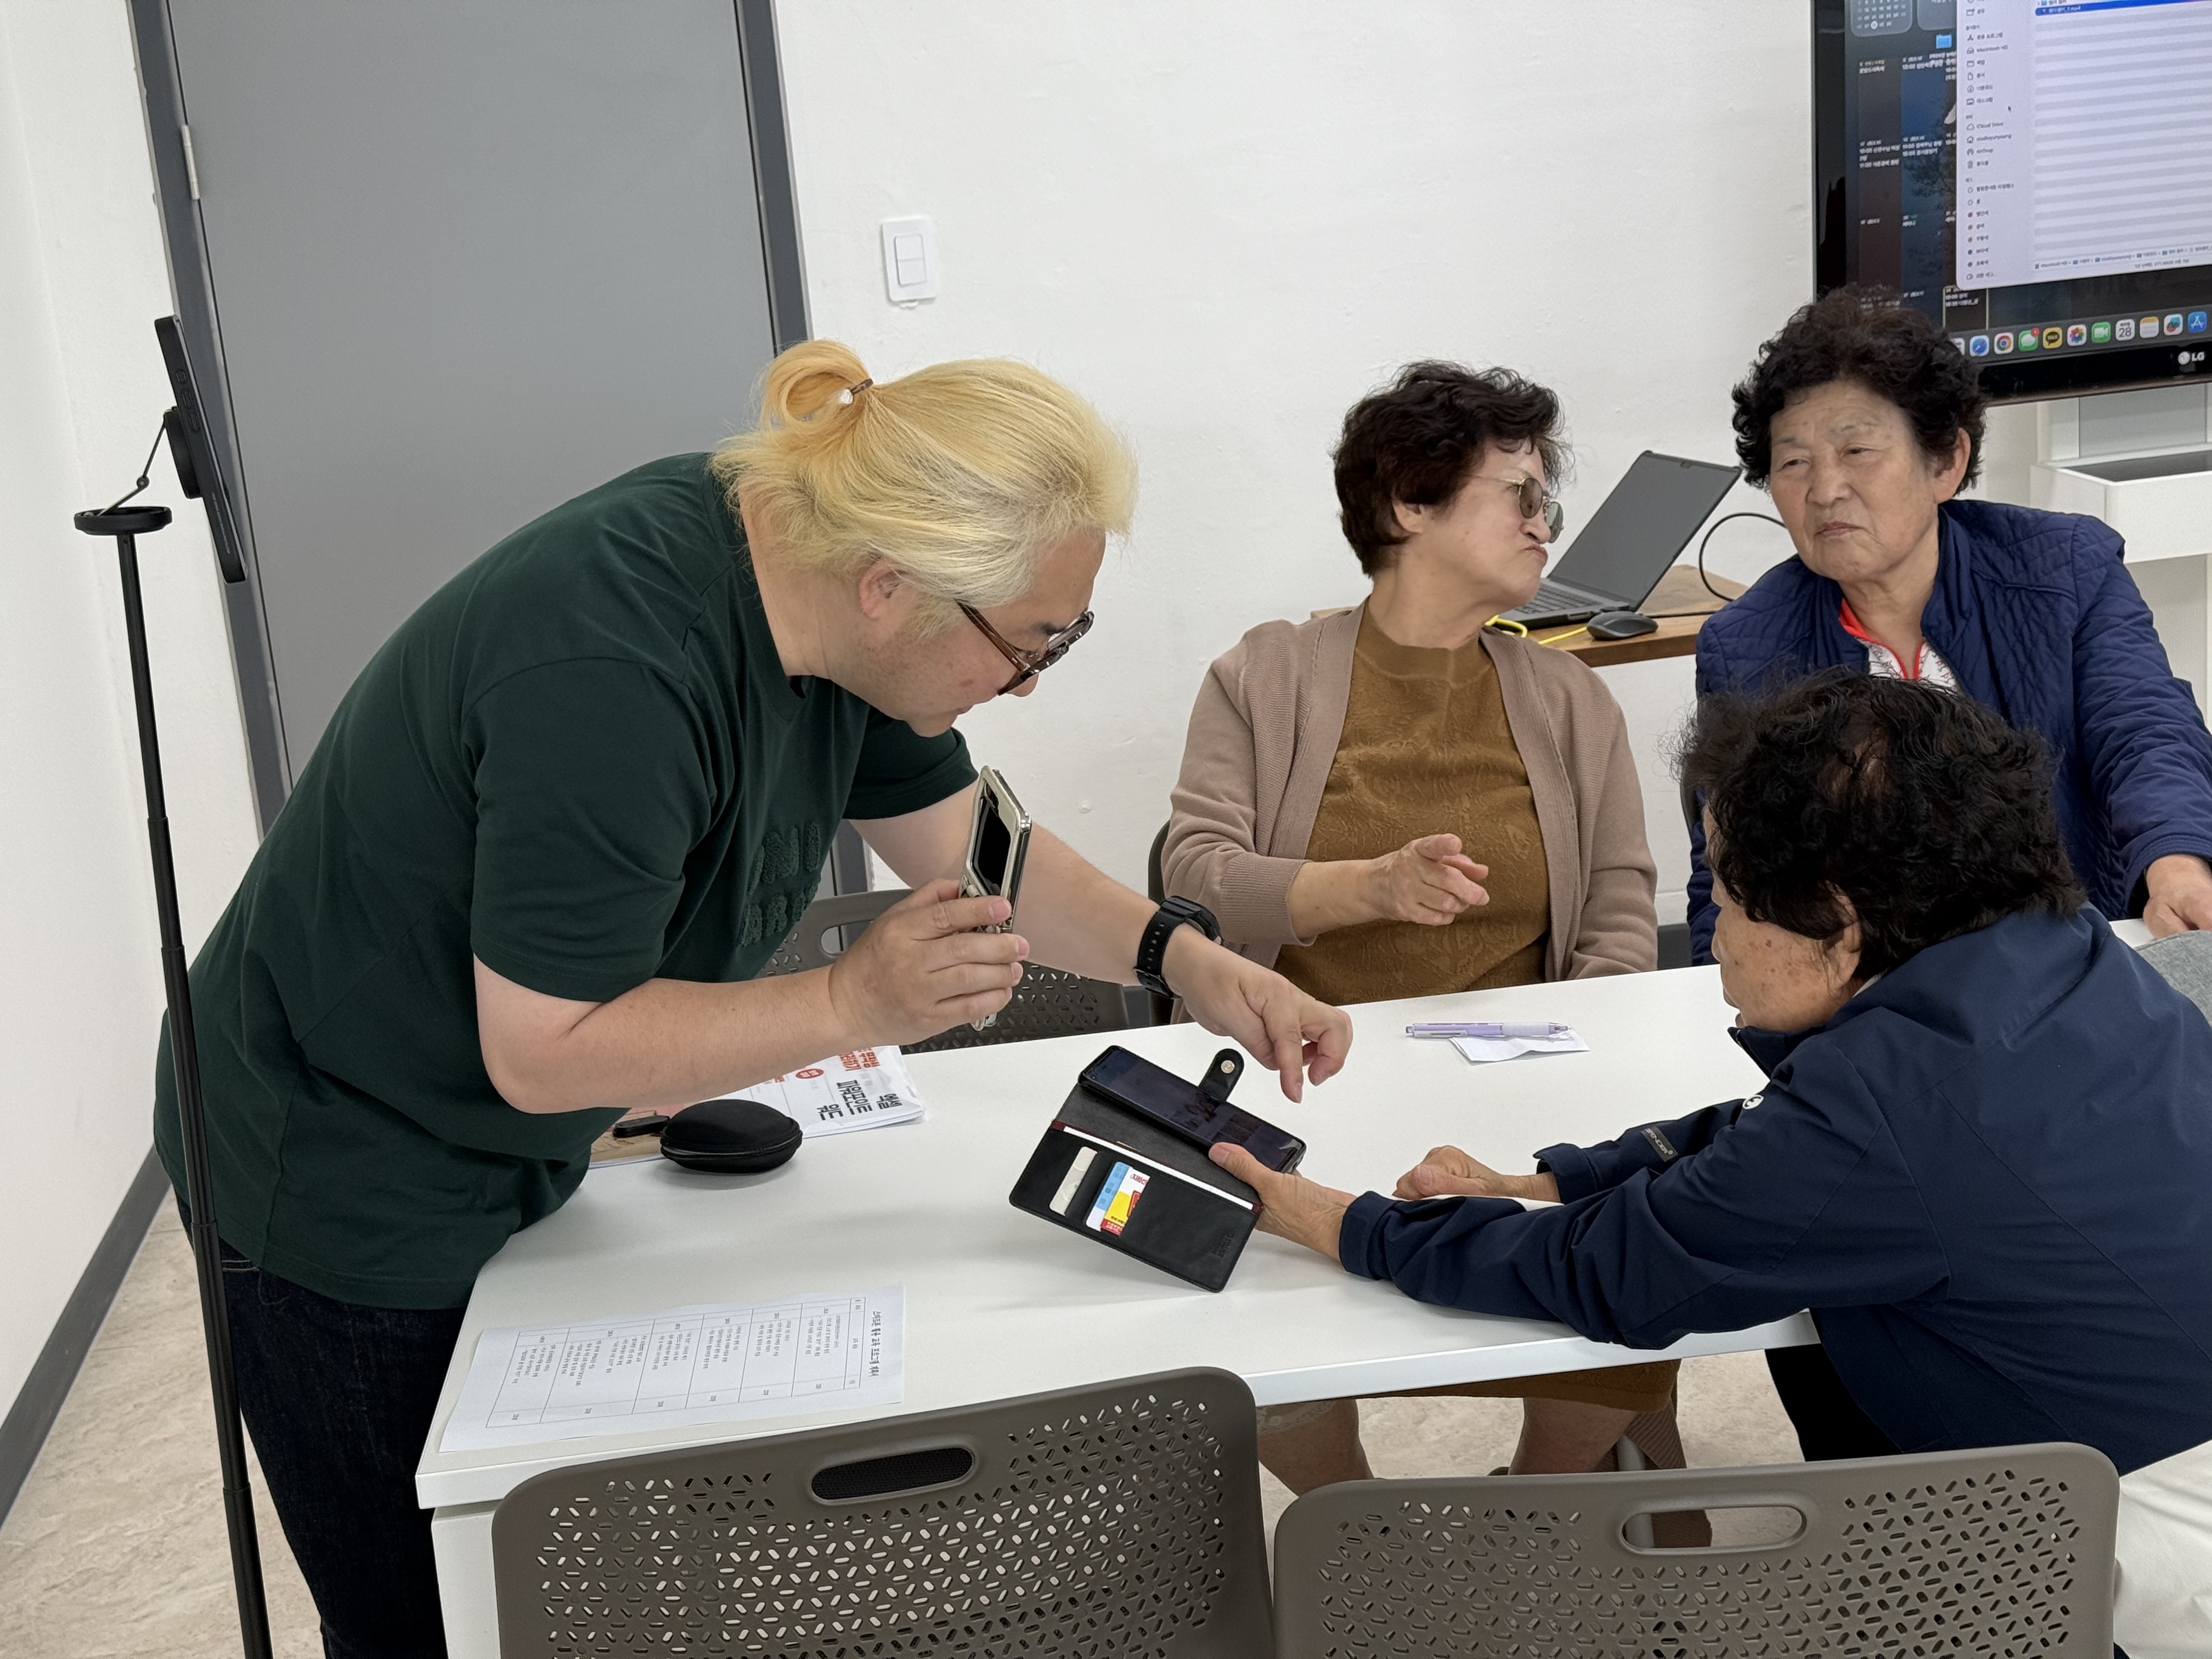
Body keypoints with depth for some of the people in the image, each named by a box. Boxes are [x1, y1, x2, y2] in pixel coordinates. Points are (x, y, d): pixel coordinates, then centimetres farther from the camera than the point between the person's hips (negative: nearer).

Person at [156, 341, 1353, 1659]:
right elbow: (540, 1052, -28)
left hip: (513, 1164, 8)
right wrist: (854, 1003, -29)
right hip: (348, 1194, -8)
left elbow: (966, 839, 4)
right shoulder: (614, 677, -35)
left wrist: (1185, 959, -6)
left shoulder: (812, 581, -8)